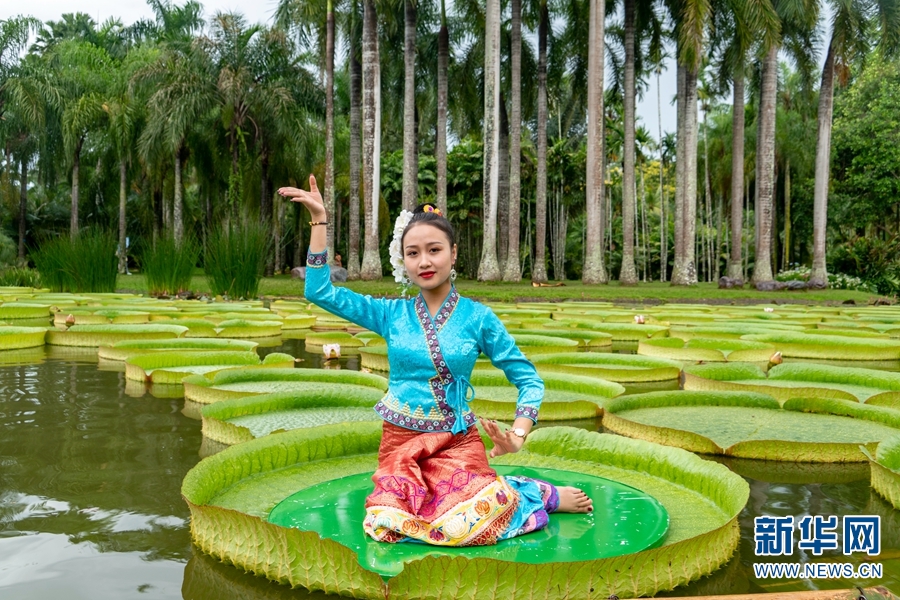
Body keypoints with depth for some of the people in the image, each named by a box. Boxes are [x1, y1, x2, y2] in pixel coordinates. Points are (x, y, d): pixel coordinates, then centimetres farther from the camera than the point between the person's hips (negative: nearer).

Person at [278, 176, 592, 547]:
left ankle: (544, 495, 5)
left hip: (458, 440, -1)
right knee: (393, 525, -23)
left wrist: (518, 435, -14)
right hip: (401, 441, 2)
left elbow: (528, 379, 1)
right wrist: (319, 220, -3)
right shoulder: (391, 314, 3)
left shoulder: (477, 317, -1)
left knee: (470, 520, -26)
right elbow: (320, 292, -1)